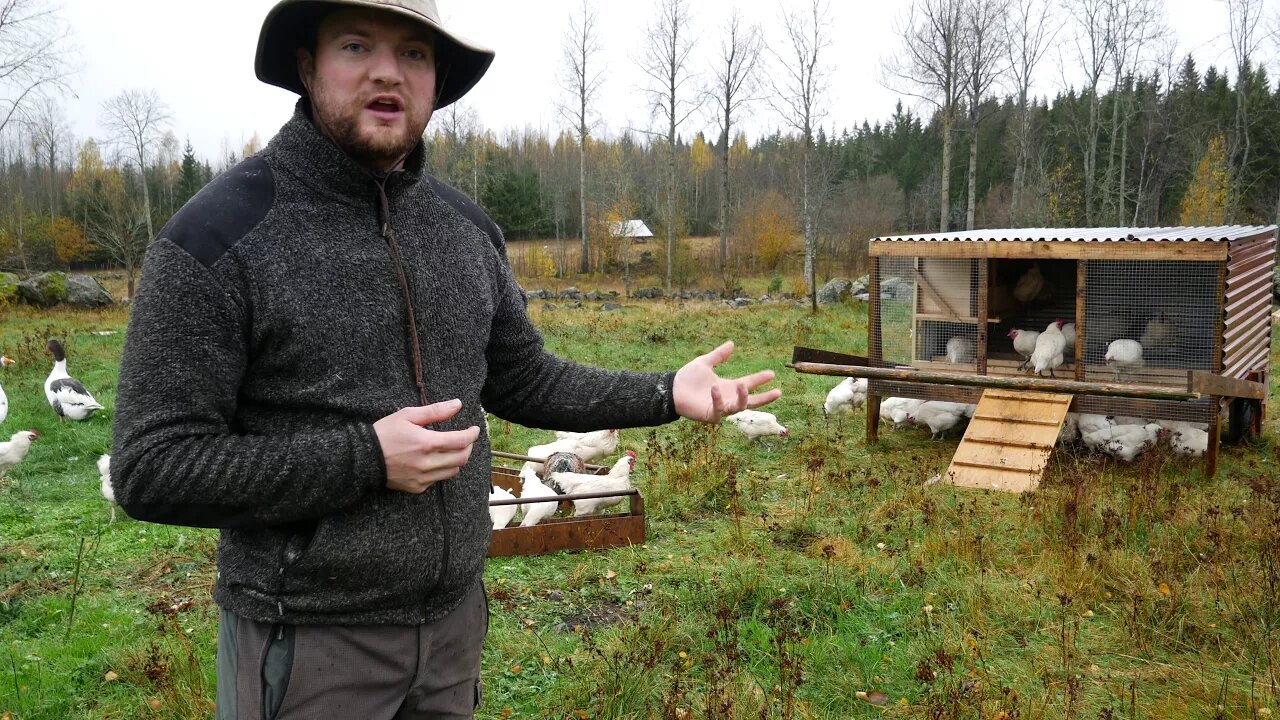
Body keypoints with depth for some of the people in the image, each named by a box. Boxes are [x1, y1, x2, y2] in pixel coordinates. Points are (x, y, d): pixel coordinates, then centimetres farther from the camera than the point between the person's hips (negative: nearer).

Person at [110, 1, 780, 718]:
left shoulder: (466, 226, 3)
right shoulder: (218, 236, -15)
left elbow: (523, 381, 11)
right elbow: (153, 469, -16)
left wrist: (666, 394, -1)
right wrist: (365, 459, -24)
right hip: (308, 639, -5)